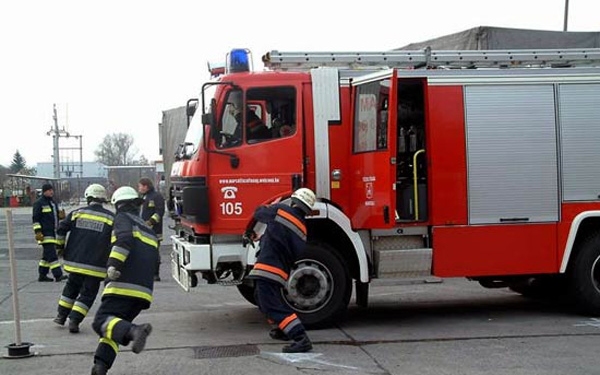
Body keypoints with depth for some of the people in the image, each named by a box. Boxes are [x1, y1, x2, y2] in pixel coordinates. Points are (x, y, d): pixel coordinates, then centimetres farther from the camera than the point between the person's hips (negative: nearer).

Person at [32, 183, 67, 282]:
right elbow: (35, 219, -11)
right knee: (52, 255, -14)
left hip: (53, 232, 9)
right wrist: (38, 232, -18)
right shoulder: (39, 203, -7)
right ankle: (58, 275, -19)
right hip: (45, 234, -9)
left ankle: (42, 275, 19)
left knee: (47, 255, 12)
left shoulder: (53, 202, 18)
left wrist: (61, 216, 4)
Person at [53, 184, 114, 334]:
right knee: (88, 293, 5)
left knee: (71, 287, 23)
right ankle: (74, 321, -5)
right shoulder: (110, 218, -2)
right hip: (96, 265, -3)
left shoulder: (77, 213, 3)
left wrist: (60, 246, 14)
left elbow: (61, 229, 0)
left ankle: (62, 315, 29)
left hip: (75, 260, 3)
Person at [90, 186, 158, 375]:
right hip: (143, 290, 8)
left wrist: (114, 264, -24)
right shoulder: (148, 230, 29)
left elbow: (125, 239, -16)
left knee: (102, 321, -12)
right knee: (115, 324, 13)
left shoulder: (123, 218, 6)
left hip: (123, 285, -8)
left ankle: (134, 331, -39)